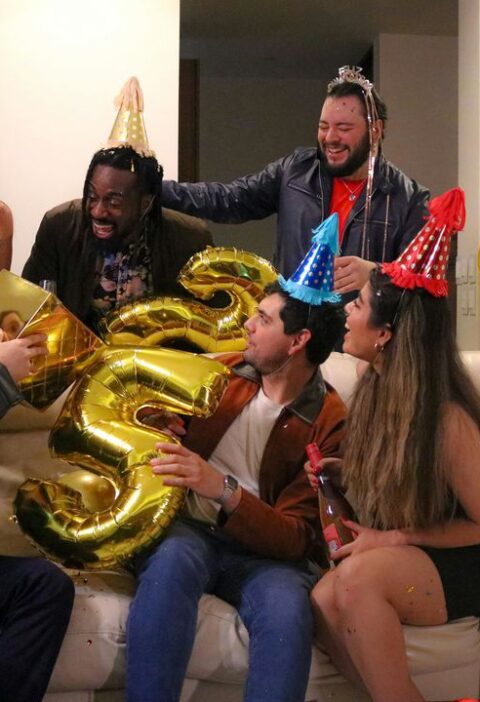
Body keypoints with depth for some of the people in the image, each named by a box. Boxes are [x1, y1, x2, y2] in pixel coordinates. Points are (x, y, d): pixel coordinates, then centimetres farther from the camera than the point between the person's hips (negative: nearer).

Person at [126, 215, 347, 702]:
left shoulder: (330, 424, -3)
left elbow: (297, 540, -10)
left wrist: (224, 489, -25)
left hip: (261, 549, -2)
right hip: (185, 529, 3)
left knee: (288, 608, -36)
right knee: (175, 557, -34)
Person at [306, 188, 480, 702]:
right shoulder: (373, 388, -1)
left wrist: (392, 539, -17)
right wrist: (336, 477, -4)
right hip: (392, 560, 6)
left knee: (359, 575, -35)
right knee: (323, 606, -25)